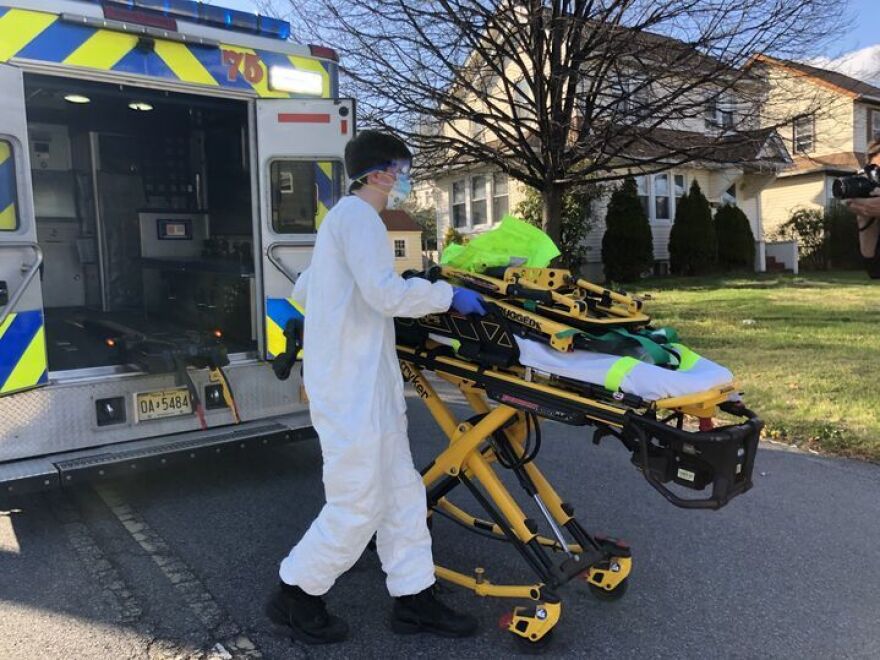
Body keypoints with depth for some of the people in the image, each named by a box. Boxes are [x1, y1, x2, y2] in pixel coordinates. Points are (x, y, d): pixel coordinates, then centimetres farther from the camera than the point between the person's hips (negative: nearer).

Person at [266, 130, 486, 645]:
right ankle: (296, 595, 19)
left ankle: (415, 599, 22)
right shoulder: (357, 216, -11)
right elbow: (387, 292, -24)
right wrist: (448, 294, -11)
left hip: (367, 384, 11)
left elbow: (303, 290, 28)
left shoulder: (344, 217, 22)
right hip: (353, 388, -10)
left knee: (402, 492, 12)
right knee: (359, 505, -1)